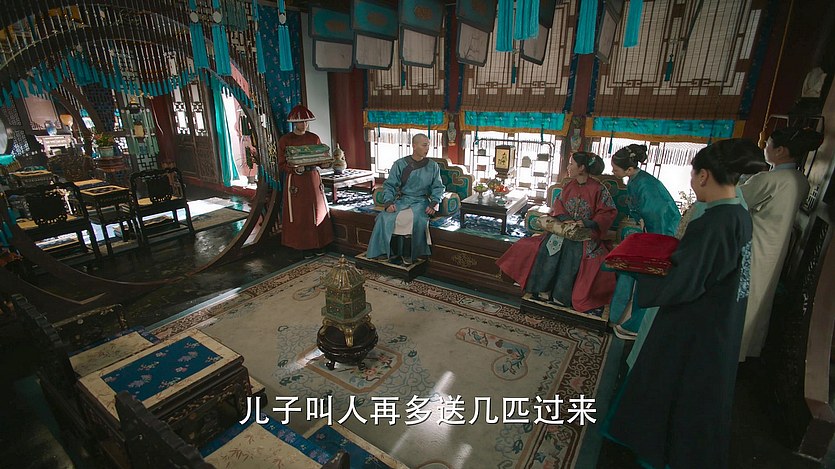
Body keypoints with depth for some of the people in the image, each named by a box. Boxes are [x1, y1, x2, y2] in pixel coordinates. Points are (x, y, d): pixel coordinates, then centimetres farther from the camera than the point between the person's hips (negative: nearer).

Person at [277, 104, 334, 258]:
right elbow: (281, 165, -3)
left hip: (313, 178, 3)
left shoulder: (314, 138, 6)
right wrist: (295, 169, -21)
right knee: (299, 214, 1)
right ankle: (304, 245, 13)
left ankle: (318, 244, 17)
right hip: (295, 180, -3)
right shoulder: (285, 140, -3)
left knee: (317, 211, 6)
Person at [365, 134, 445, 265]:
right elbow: (389, 185, 2)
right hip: (401, 200, 1)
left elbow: (438, 187, 8)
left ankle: (407, 254, -18)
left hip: (421, 201, -1)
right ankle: (393, 252, -13)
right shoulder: (400, 164, 4)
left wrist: (433, 203, -10)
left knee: (409, 218, -33)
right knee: (386, 218, -28)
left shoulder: (433, 166, 7)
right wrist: (389, 202, -15)